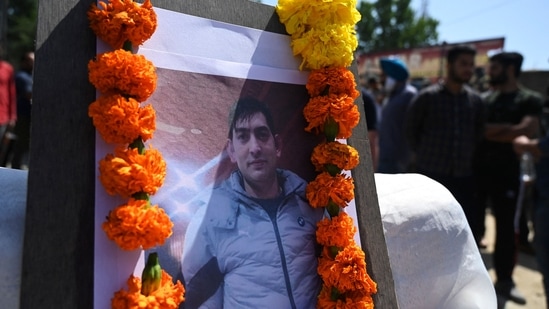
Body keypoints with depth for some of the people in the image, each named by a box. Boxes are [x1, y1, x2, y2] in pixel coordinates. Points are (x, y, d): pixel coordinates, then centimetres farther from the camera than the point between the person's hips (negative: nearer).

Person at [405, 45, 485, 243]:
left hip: (464, 176, 4)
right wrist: (424, 156, 2)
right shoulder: (428, 97, -5)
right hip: (431, 174, -3)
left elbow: (479, 132, 17)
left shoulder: (475, 99, 8)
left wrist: (470, 157, 9)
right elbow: (411, 129, 3)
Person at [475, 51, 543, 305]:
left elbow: (528, 130, -18)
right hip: (477, 169, 3)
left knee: (506, 227, 5)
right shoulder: (484, 99, 9)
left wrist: (490, 131, -13)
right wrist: (507, 130, -9)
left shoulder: (530, 100, -3)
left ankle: (504, 280, 18)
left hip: (507, 173, -3)